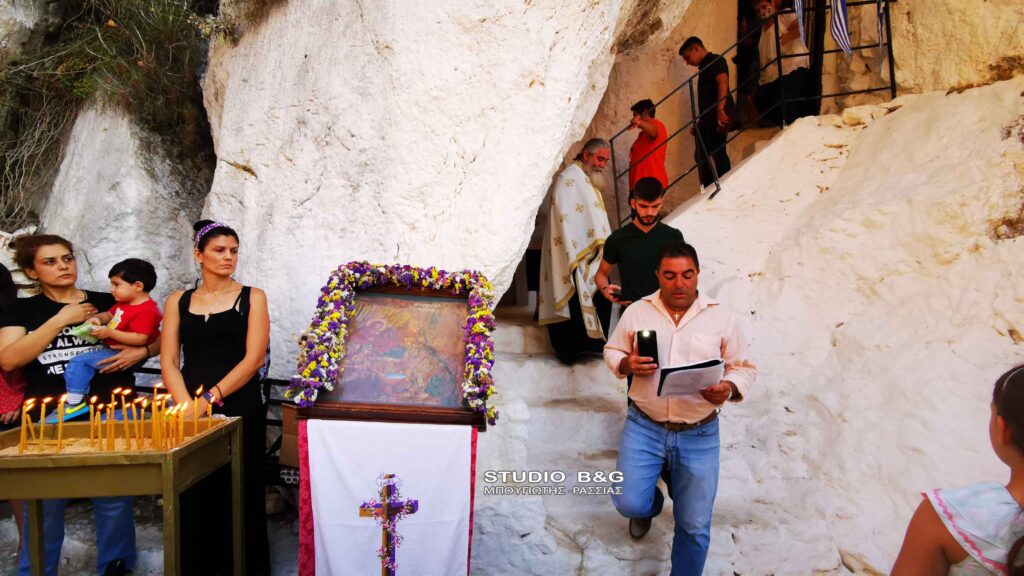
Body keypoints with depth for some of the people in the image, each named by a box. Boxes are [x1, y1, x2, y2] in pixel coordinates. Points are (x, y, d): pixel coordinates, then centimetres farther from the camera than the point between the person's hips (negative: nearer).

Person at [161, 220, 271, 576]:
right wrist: (187, 406, -11)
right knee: (195, 496, 4)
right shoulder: (178, 301, 11)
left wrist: (211, 398, -14)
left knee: (240, 496, 1)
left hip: (241, 411, -2)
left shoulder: (252, 297, 4)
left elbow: (254, 358, -6)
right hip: (190, 412, 2)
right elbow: (169, 362, 4)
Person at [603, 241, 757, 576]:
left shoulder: (722, 318, -2)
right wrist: (627, 365, -12)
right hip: (644, 427, 1)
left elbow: (745, 368, 3)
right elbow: (612, 351, 11)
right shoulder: (637, 312, 0)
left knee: (694, 525, 5)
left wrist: (729, 388, -19)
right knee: (629, 504, -6)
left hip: (699, 435, 0)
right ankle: (650, 504, 32)